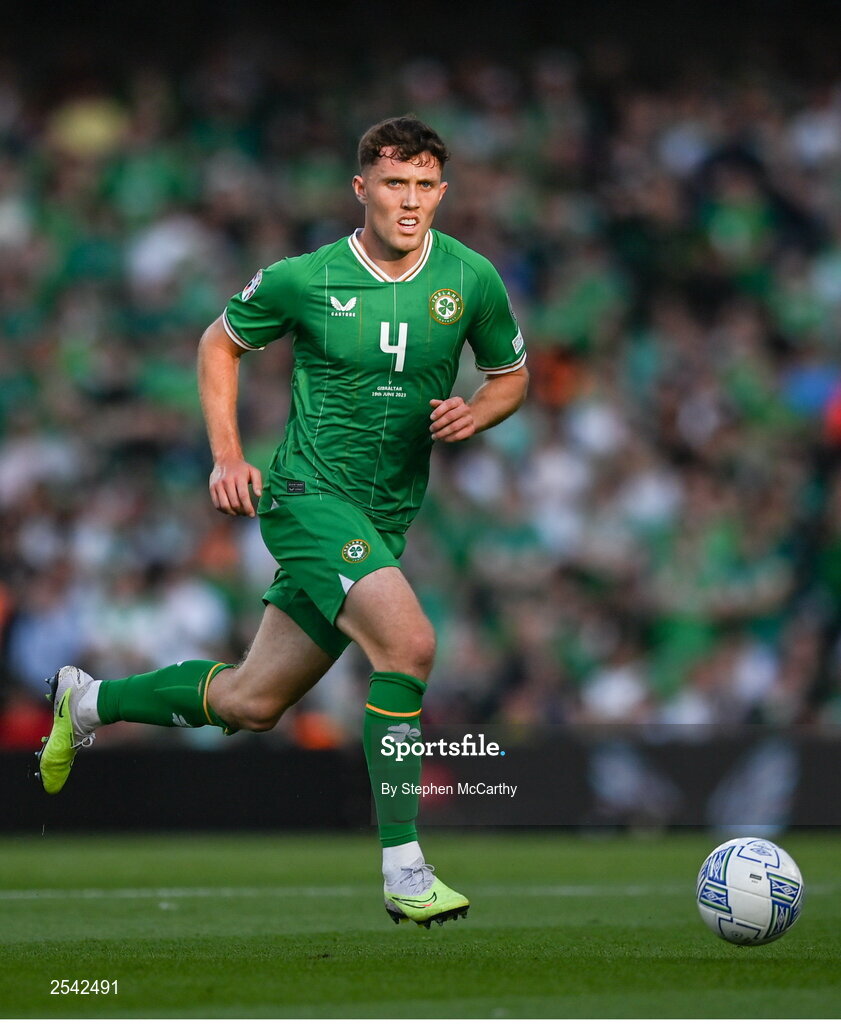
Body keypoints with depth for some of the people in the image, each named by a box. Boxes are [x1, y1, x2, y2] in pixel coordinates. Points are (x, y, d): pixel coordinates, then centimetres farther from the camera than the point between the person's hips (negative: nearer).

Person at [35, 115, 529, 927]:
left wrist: (474, 413, -7)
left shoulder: (471, 280, -1)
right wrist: (227, 455, -1)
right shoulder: (303, 280, -8)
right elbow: (219, 343, 9)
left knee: (250, 702, 11)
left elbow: (511, 372, 15)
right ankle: (402, 869, -23)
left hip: (386, 518, 5)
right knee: (408, 642, -28)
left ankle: (89, 701, 37)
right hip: (309, 495, -5)